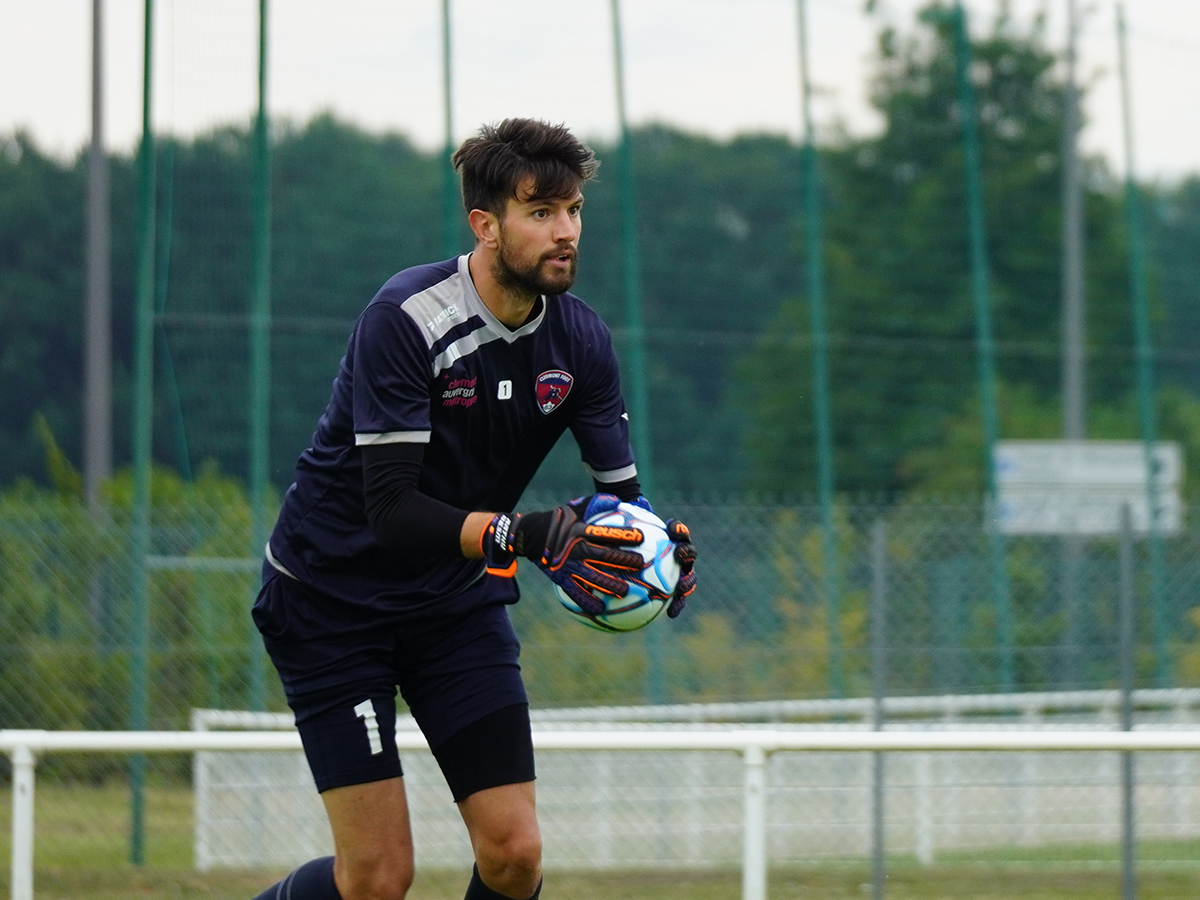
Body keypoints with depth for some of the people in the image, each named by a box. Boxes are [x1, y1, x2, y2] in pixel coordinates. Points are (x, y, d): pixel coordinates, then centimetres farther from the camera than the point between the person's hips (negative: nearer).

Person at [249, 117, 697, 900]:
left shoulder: (580, 340, -6)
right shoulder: (405, 320, -24)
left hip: (458, 601, 6)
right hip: (333, 595, -5)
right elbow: (392, 509, -30)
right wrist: (526, 536, -43)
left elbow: (619, 491, -2)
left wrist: (660, 544, -25)